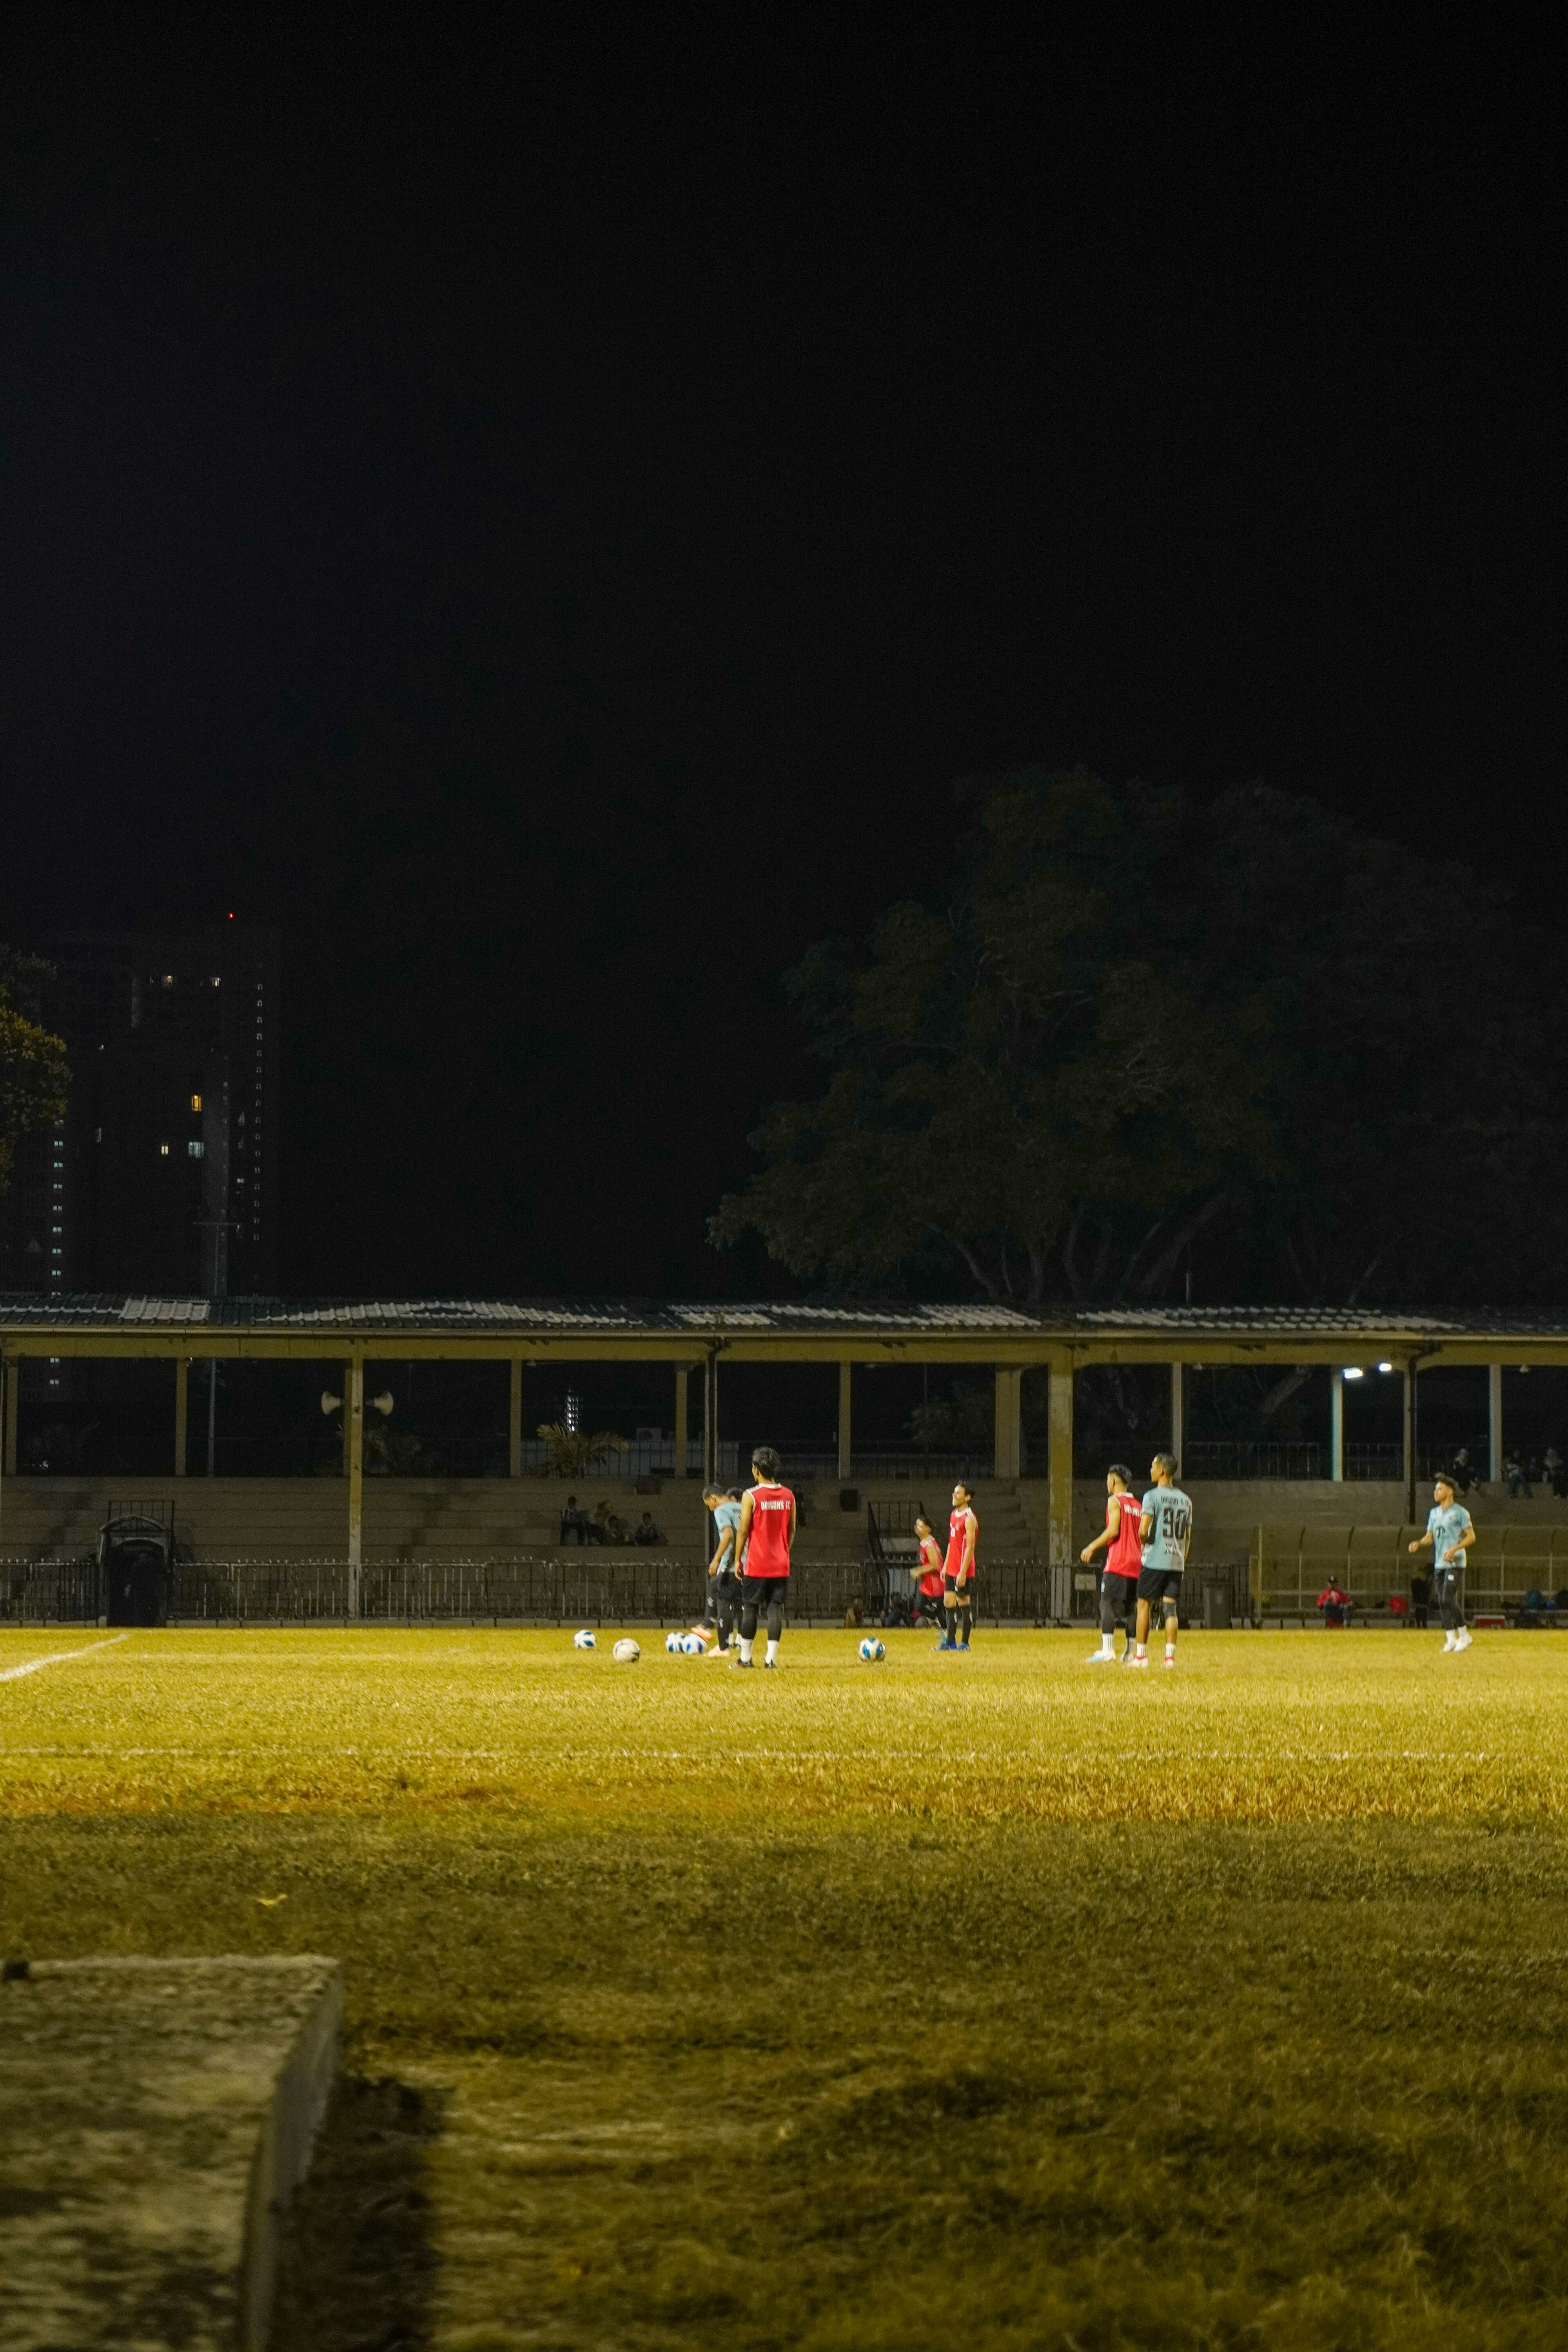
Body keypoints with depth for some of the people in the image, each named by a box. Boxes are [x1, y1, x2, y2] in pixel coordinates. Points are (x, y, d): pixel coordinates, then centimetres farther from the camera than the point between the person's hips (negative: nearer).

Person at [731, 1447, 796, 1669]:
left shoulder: (751, 1496, -9)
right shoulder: (788, 1496, 5)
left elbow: (743, 1531, -8)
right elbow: (792, 1531, 11)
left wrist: (738, 1559, 0)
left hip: (757, 1565, -4)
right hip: (781, 1564, 4)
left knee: (750, 1609, 4)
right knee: (776, 1609, 3)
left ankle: (745, 1657, 8)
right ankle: (771, 1657, -2)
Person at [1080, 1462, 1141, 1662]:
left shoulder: (1115, 1501, -5)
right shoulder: (1138, 1506, 17)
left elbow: (1113, 1531, -15)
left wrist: (1092, 1548, -8)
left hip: (1117, 1563, -7)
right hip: (1136, 1563, 7)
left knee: (1108, 1605, -9)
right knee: (1130, 1608, 8)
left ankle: (1107, 1651, -19)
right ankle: (1129, 1653, 6)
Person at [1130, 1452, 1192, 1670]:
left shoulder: (1152, 1496, -8)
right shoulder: (1185, 1500, 11)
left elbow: (1143, 1531, -16)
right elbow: (1188, 1536, 14)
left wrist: (1145, 1542, 5)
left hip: (1154, 1561, -5)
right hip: (1176, 1562, 5)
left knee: (1144, 1606, 6)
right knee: (1171, 1609, 4)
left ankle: (1141, 1655, 7)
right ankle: (1170, 1656, -6)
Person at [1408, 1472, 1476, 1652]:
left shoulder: (1460, 1512, -6)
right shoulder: (1434, 1513, 16)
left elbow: (1471, 1537, -7)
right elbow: (1430, 1536, 18)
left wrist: (1455, 1549, -20)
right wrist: (1418, 1544, -3)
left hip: (1455, 1563, -7)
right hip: (1439, 1563, 7)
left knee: (1449, 1599, -15)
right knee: (1442, 1602, 5)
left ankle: (1464, 1635, -4)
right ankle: (1451, 1639, 11)